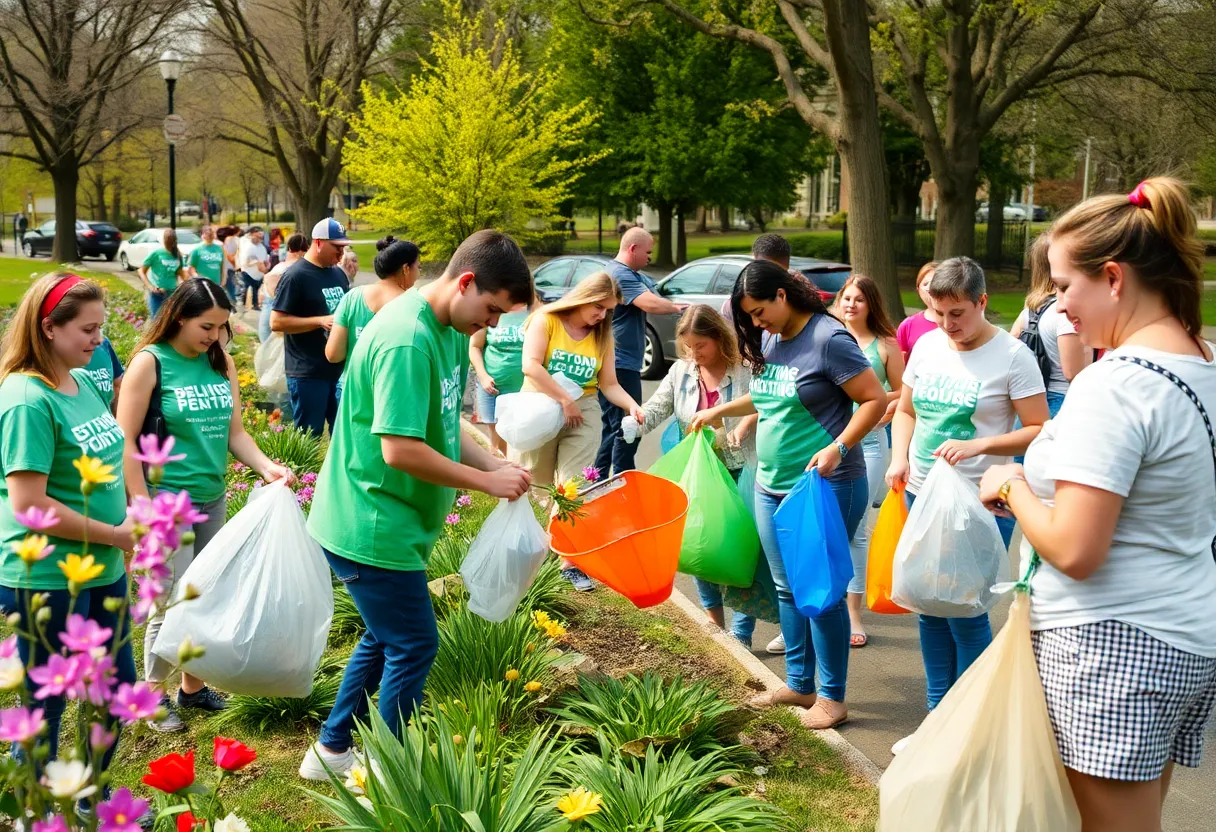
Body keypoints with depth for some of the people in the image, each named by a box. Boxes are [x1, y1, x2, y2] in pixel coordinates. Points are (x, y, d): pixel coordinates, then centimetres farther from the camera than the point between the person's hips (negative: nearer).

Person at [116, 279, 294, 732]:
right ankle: (156, 697, 17)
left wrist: (266, 466, -7)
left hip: (212, 498, 6)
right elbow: (126, 443, -10)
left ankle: (193, 686, 30)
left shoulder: (221, 362, 6)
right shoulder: (151, 362, -10)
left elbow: (234, 430, 11)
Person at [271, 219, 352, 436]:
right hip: (308, 373, -7)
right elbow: (277, 322, -15)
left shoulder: (339, 274, 13)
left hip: (340, 368, 7)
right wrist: (320, 321, -23)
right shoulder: (296, 276, -11)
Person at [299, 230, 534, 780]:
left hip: (385, 523, 10)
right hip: (372, 528, -10)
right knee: (414, 648, 2)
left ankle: (331, 751, 35)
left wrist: (500, 466, -2)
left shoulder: (448, 331, 6)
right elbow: (400, 449, -30)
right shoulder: (406, 341, -26)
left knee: (384, 639, 22)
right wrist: (487, 482, -21)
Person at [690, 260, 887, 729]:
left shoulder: (828, 339, -14)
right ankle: (799, 685, 25)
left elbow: (875, 399, -15)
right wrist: (719, 411, 25)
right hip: (771, 486, 8)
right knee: (787, 588, 13)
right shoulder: (770, 342, 9)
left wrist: (837, 448, -23)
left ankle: (832, 698, 9)